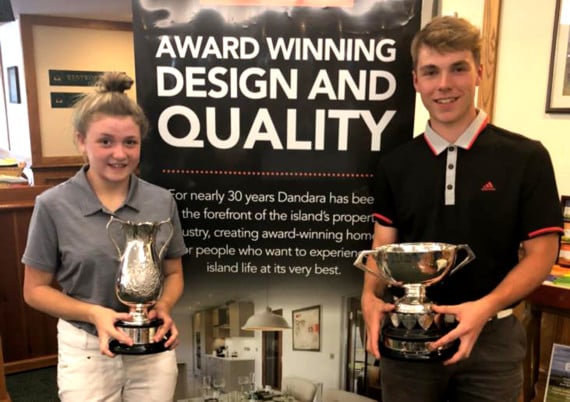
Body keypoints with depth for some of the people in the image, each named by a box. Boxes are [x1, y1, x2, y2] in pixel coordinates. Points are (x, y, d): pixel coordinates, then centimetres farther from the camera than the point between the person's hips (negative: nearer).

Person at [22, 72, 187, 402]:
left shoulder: (162, 201, -4)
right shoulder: (53, 205, -10)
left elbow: (174, 274, 5)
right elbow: (36, 289, -3)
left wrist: (164, 306, -14)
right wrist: (93, 313, -18)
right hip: (86, 350, -2)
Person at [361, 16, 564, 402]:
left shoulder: (526, 158, -7)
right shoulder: (395, 163, 2)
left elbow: (541, 254, -6)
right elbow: (383, 247, 4)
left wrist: (485, 307, -21)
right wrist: (371, 297, -15)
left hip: (491, 337, -1)